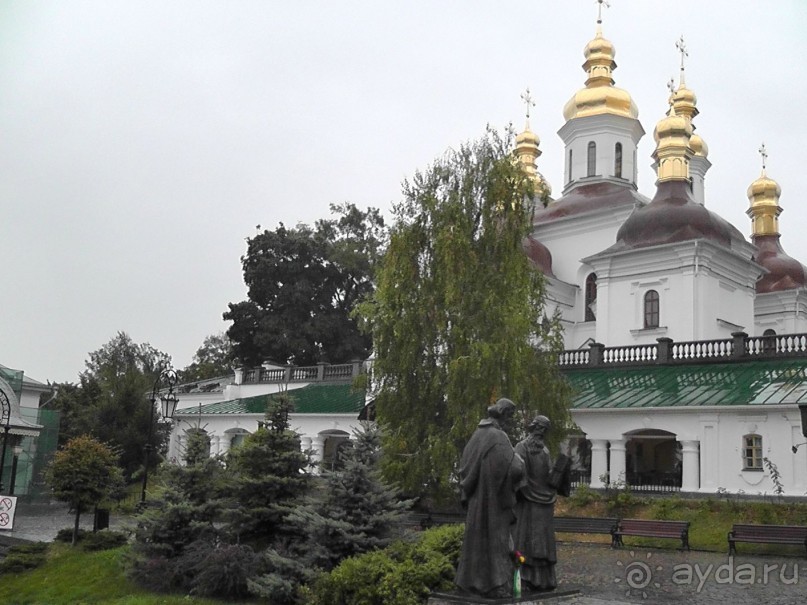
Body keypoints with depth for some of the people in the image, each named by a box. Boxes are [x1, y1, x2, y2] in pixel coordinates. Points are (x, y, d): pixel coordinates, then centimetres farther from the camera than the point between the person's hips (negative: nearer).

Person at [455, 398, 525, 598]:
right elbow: (515, 469, -24)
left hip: (477, 499, 8)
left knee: (478, 537, 16)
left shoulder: (478, 435, 6)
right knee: (496, 538, -1)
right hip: (495, 500, -8)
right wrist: (519, 460, -3)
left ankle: (472, 580, 23)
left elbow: (464, 465, 14)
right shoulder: (498, 438, -19)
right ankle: (497, 584, 3)